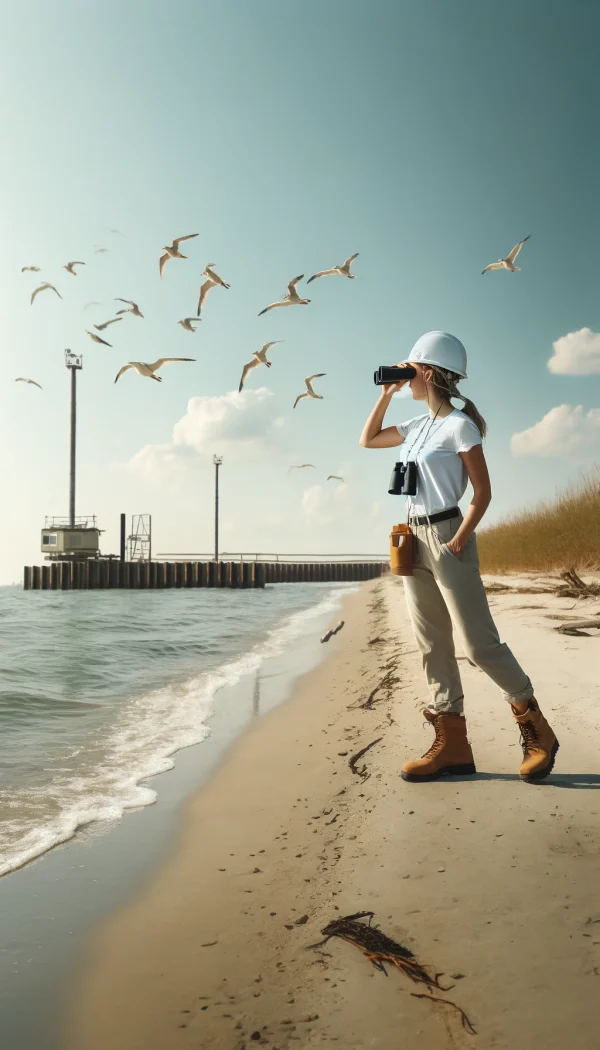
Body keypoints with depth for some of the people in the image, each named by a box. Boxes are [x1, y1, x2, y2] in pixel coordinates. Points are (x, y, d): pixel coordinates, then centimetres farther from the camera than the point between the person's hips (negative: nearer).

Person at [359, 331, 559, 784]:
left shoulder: (459, 425, -8)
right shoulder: (418, 426, 14)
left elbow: (483, 492, -10)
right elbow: (368, 440, 27)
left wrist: (457, 542, -19)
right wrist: (386, 394, 18)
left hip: (447, 537, -8)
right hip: (414, 540, 8)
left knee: (480, 644, -6)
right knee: (433, 645, 5)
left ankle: (537, 731, 10)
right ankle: (452, 745, 10)